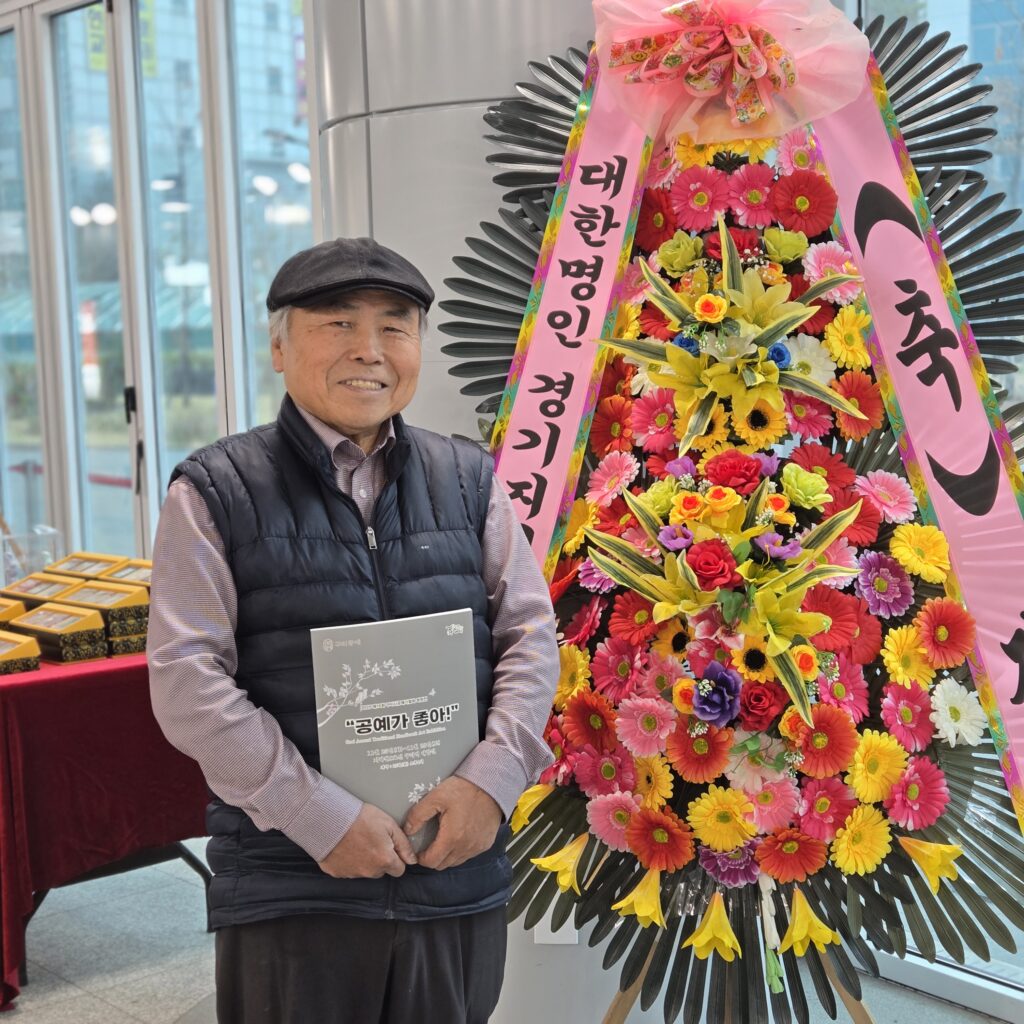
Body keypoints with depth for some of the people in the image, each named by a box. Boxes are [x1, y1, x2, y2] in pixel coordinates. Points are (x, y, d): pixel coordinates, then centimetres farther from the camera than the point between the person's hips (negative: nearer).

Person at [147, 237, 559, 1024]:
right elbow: (187, 679, -8)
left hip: (461, 877, 3)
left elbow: (532, 635, 7)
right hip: (291, 892, -3)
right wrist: (320, 817, -13)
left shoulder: (469, 479, 8)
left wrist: (493, 778, -8)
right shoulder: (217, 493, -3)